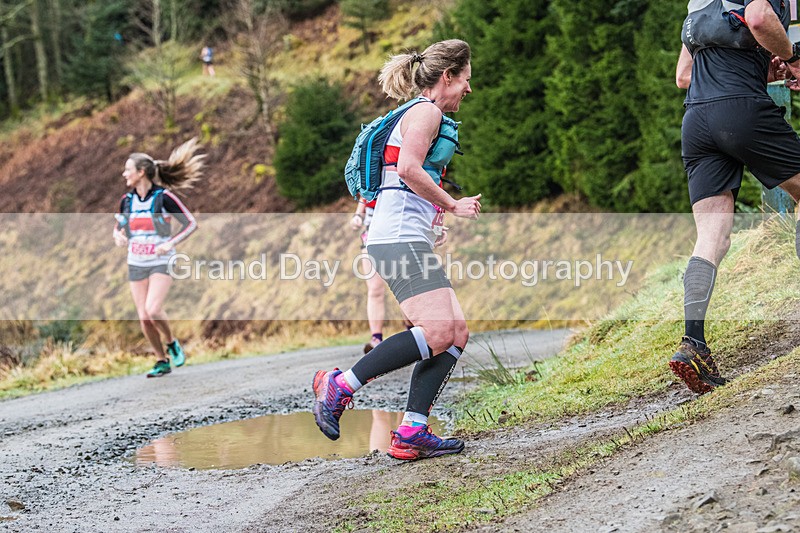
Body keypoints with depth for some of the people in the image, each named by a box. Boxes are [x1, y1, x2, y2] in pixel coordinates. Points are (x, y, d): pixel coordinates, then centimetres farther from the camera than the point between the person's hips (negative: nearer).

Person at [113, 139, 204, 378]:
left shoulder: (164, 197, -12)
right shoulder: (126, 200, 3)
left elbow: (190, 223, -9)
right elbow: (118, 226, 19)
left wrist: (171, 243, -22)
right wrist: (118, 235, -5)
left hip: (161, 263, -5)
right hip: (136, 264, 5)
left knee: (153, 310, -22)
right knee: (144, 318, 1)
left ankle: (172, 344, 5)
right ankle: (162, 361, 17)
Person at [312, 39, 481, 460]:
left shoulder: (421, 115, 28)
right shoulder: (426, 111, -3)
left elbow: (403, 172, 32)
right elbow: (408, 168, -19)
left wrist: (433, 227, 32)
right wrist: (454, 206, -11)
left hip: (407, 240, 11)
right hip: (400, 238, -11)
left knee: (456, 333, 1)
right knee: (438, 331, -21)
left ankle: (411, 433, -5)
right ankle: (339, 385, -14)